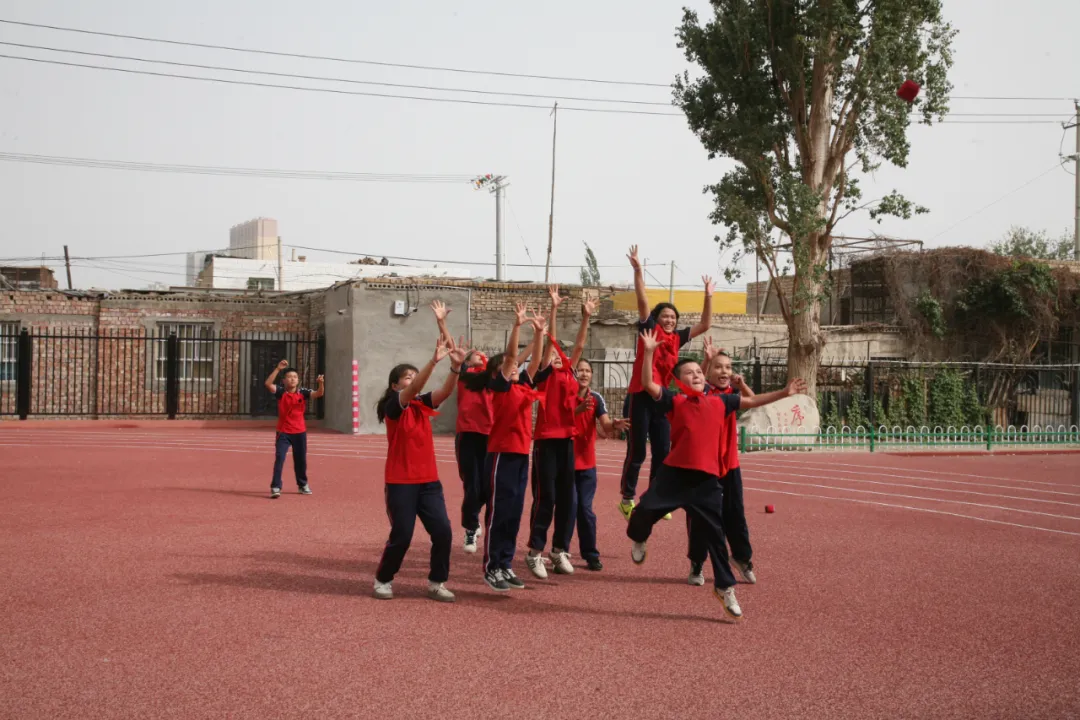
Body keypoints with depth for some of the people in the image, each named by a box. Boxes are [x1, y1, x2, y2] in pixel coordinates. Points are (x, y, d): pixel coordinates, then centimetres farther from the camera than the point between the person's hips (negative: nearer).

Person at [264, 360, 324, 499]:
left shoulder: (303, 392, -4)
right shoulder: (281, 392, -7)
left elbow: (319, 394, -17)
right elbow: (268, 384, -23)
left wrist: (320, 384, -38)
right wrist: (278, 369, -30)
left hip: (300, 432, 2)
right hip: (283, 432, -2)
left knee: (301, 460, 15)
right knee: (279, 458, -14)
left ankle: (303, 485, 34)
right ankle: (275, 487, -13)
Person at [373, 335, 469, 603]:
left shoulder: (422, 405, 8)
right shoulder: (393, 407, -8)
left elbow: (445, 391, -9)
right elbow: (413, 390, -27)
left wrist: (456, 366, -27)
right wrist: (434, 360, -39)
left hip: (428, 480, 5)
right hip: (400, 482, -5)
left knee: (443, 531, -4)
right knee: (401, 535, -4)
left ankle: (437, 582, 12)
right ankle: (383, 580, 19)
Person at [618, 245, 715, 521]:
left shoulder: (677, 338, 12)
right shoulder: (649, 330, -1)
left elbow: (705, 325, 17)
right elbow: (642, 301, -12)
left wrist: (708, 296, 10)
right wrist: (638, 269, -21)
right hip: (640, 397, -5)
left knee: (662, 452, 6)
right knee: (636, 452, -1)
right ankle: (627, 498, 12)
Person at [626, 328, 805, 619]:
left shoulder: (719, 402, 11)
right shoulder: (675, 401, 0)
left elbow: (751, 401, 21)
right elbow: (648, 384, -13)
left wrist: (783, 393, 17)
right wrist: (649, 352, -22)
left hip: (707, 478, 2)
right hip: (674, 472, -2)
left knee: (714, 534, 5)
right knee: (645, 510, -10)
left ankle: (725, 587, 17)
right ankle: (639, 540, 27)